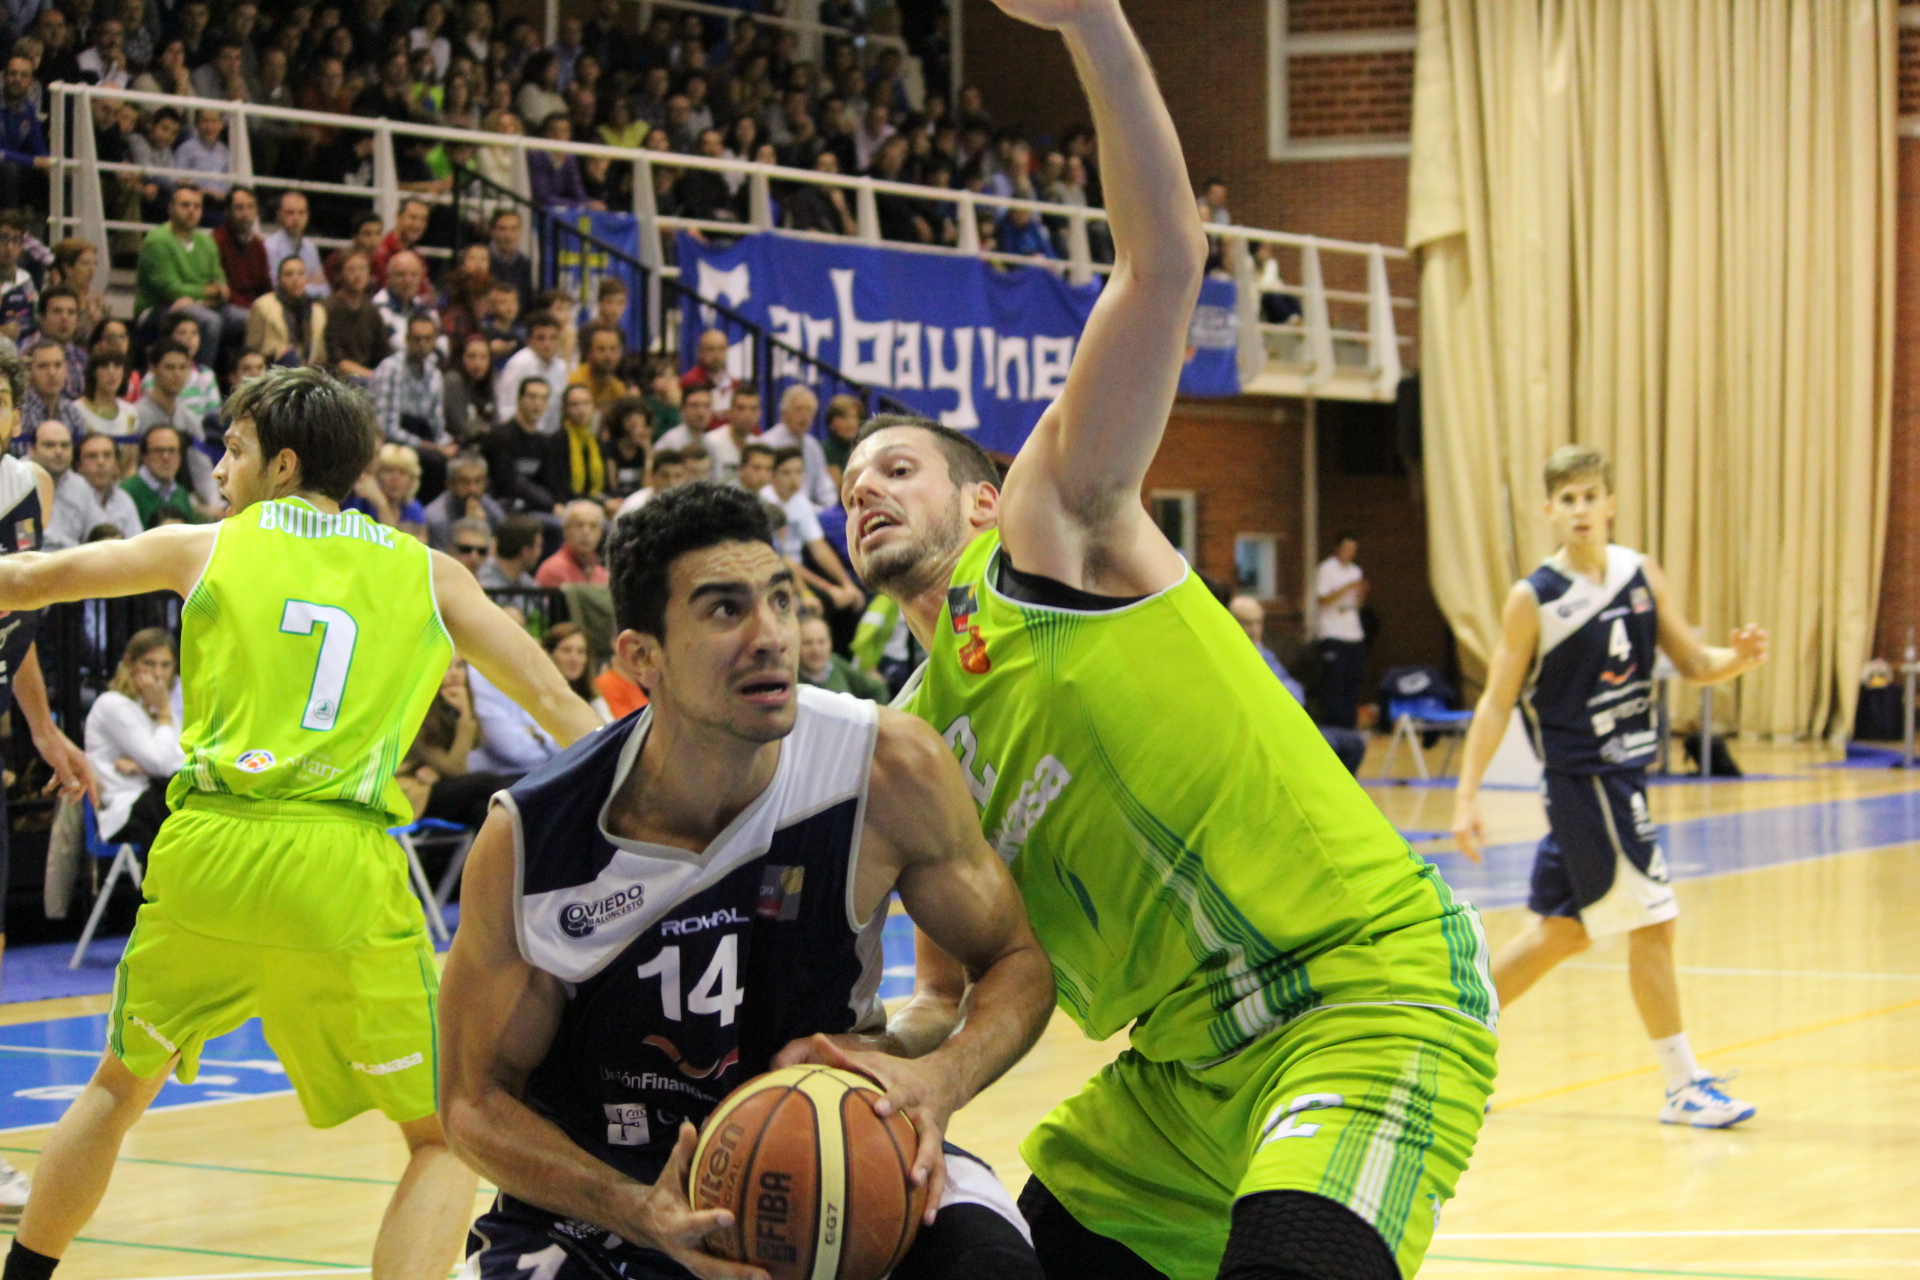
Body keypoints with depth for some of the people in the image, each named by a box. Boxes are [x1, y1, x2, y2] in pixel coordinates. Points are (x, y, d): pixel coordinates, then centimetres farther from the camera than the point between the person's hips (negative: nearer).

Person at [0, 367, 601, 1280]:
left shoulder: (205, 547, 14)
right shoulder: (430, 575, 14)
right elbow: (560, 708, 12)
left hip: (205, 855, 2)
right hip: (344, 870, -2)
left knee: (121, 1085, 27)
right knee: (443, 1138, 9)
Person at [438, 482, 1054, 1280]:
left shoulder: (891, 771, -17)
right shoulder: (528, 844, -18)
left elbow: (1016, 964, -2)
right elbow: (478, 1097, -8)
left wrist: (939, 1078, -25)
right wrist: (637, 1212, -26)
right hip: (595, 1191, 0)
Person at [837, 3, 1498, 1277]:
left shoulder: (1053, 527, 0)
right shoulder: (911, 748, 17)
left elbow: (1165, 261, -12)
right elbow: (961, 990, 20)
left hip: (1370, 987, -8)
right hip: (1181, 1069, 8)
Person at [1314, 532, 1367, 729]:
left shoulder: (1355, 571, 16)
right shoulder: (1326, 570, -3)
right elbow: (1323, 599, -12)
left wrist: (1362, 590, -2)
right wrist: (1348, 587, -17)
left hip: (1354, 635, 6)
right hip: (1333, 634, -6)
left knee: (1353, 683, 5)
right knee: (1334, 684, -8)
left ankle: (1350, 725, 9)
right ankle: (1334, 725, -6)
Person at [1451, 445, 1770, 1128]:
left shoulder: (1641, 574, 4)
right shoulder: (1533, 598, -11)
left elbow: (1693, 664, 6)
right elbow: (1497, 702, -8)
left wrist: (1738, 657, -17)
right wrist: (1467, 797, -13)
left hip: (1624, 774, 7)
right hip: (1582, 779, -7)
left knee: (1565, 930, 15)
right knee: (1653, 922, -9)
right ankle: (1684, 1085, -1)